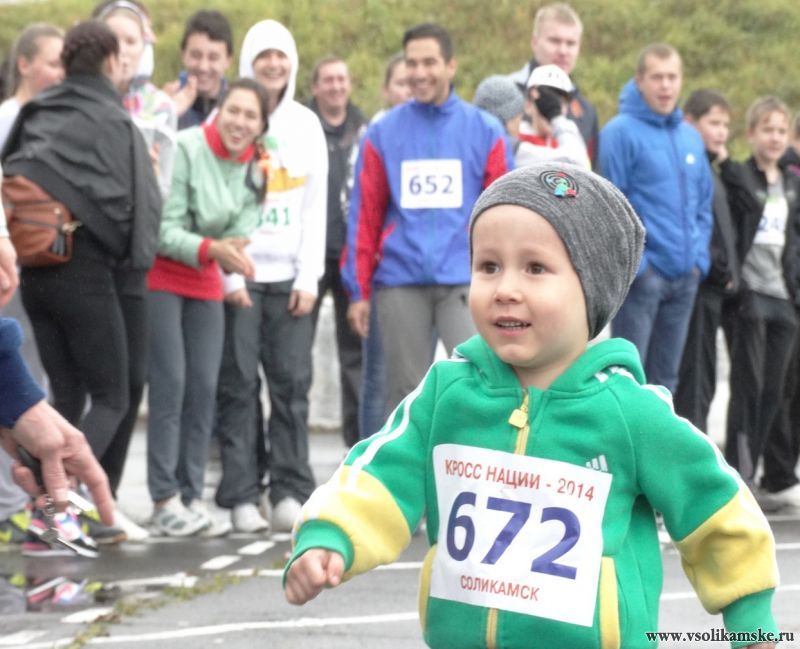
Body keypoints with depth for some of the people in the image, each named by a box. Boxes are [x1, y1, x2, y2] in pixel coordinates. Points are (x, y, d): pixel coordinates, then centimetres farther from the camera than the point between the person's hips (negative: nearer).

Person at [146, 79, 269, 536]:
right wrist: (211, 249, -32)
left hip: (206, 282, 6)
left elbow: (243, 229, 2)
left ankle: (192, 496, 10)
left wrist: (233, 250, -21)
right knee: (171, 383, -10)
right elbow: (163, 229, -18)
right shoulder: (186, 150, -18)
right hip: (161, 275, -6)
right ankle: (165, 499, -6)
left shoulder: (256, 168, 2)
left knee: (205, 388, 3)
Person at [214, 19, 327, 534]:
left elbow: (316, 206, 10)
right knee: (239, 384, -3)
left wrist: (309, 277, 1)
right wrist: (228, 274, -9)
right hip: (238, 274, -2)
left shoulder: (307, 124, 12)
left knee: (292, 382, -1)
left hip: (290, 275, 2)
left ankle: (291, 490, 3)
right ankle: (242, 494, 0)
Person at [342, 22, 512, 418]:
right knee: (406, 392, 7)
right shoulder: (383, 133, 5)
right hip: (400, 282, 1)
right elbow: (364, 215, 6)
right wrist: (358, 289, 3)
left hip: (468, 280, -1)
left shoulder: (484, 130, 4)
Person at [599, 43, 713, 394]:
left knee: (665, 376, 11)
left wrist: (699, 257, 6)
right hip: (641, 274, -6)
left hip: (685, 274, 6)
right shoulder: (621, 132, -7)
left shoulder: (691, 137, 14)